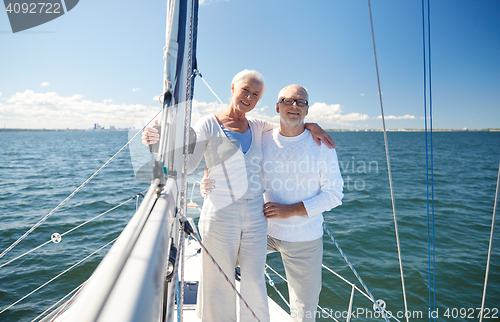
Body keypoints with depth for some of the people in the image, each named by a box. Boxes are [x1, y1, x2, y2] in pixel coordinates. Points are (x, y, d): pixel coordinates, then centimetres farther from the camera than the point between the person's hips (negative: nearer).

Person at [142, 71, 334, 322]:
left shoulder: (257, 127, 10)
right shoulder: (209, 124, -1)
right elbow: (186, 164, -7)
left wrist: (310, 125, 5)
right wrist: (162, 142, -23)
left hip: (255, 216, 4)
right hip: (220, 214, -3)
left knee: (255, 285, 11)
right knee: (219, 285, 7)